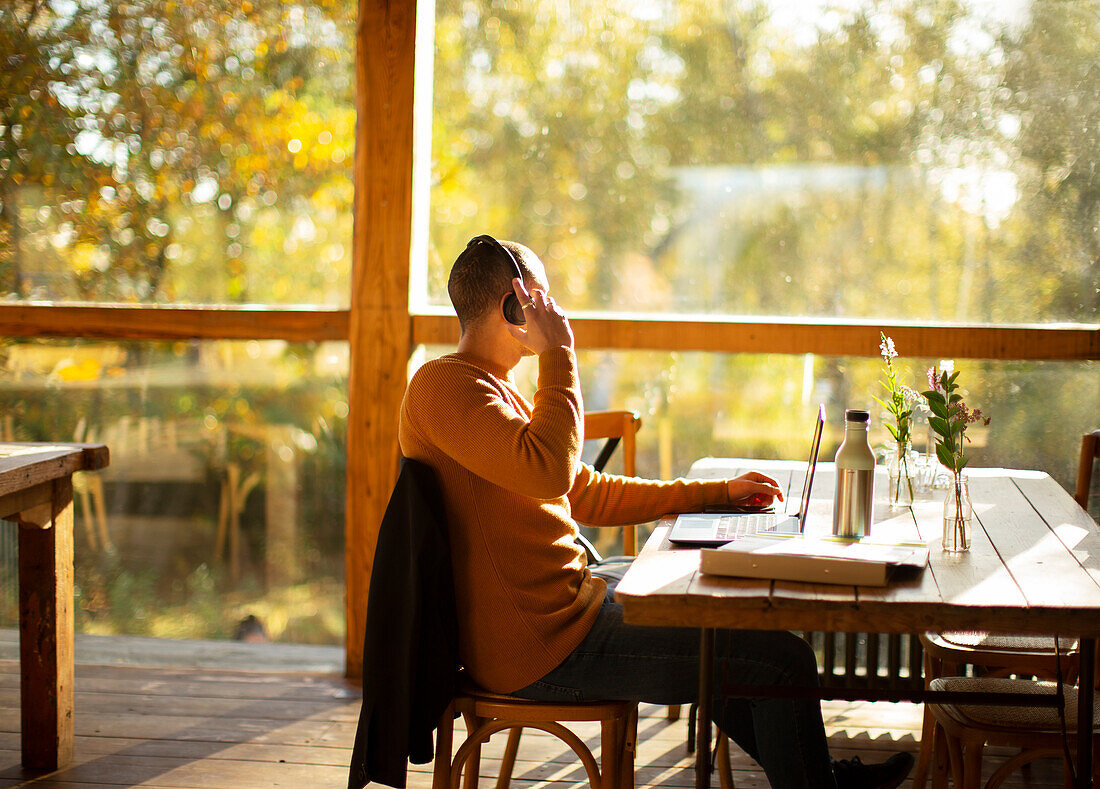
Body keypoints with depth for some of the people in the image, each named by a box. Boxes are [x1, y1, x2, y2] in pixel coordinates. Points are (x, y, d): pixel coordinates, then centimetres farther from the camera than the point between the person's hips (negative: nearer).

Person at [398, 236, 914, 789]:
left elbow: (589, 493, 22)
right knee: (783, 660, -9)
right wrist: (558, 355, -20)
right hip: (544, 646, -11)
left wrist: (718, 492, 23)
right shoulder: (444, 384, -16)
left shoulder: (493, 388, 17)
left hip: (564, 603, 11)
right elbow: (549, 472, -31)